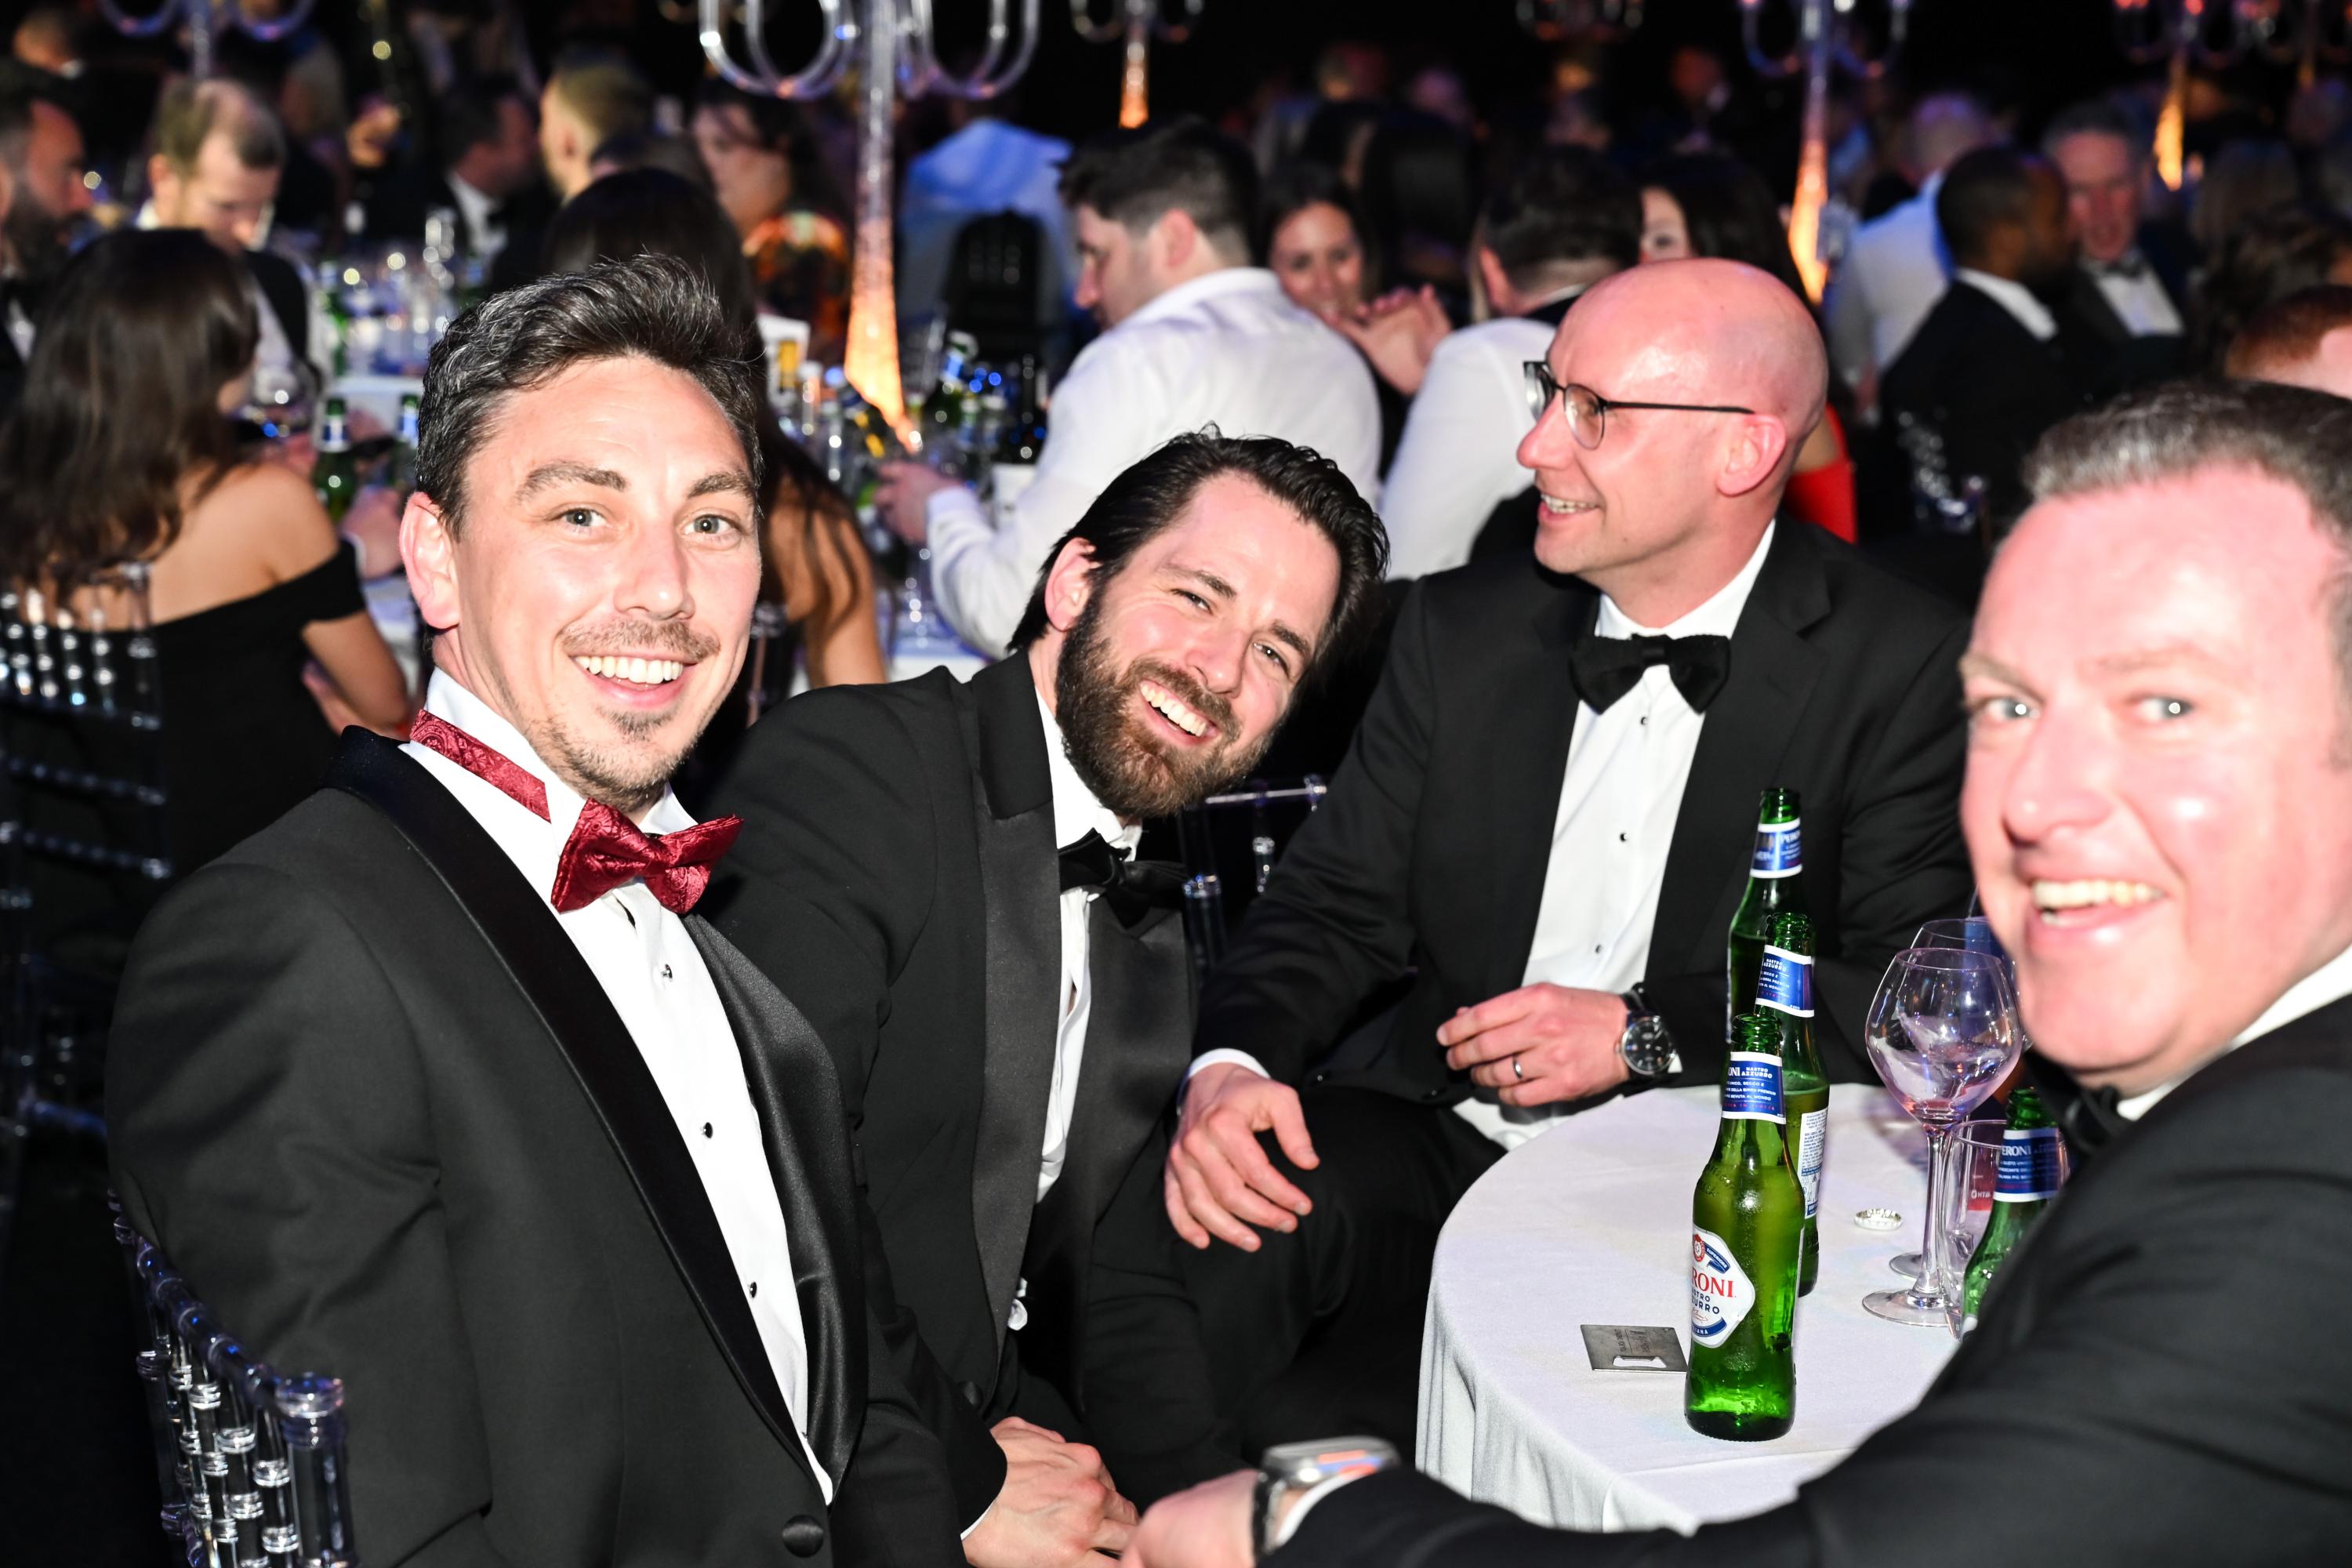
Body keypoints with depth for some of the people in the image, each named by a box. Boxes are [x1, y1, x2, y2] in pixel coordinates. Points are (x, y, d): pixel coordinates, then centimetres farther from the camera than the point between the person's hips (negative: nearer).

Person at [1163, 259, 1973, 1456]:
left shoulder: (1905, 671, -5)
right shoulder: (1463, 628, 9)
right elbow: (1340, 900, 8)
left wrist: (1647, 1031, -16)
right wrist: (1234, 1063, -13)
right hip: (1435, 1133, 4)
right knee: (1201, 1221, -26)